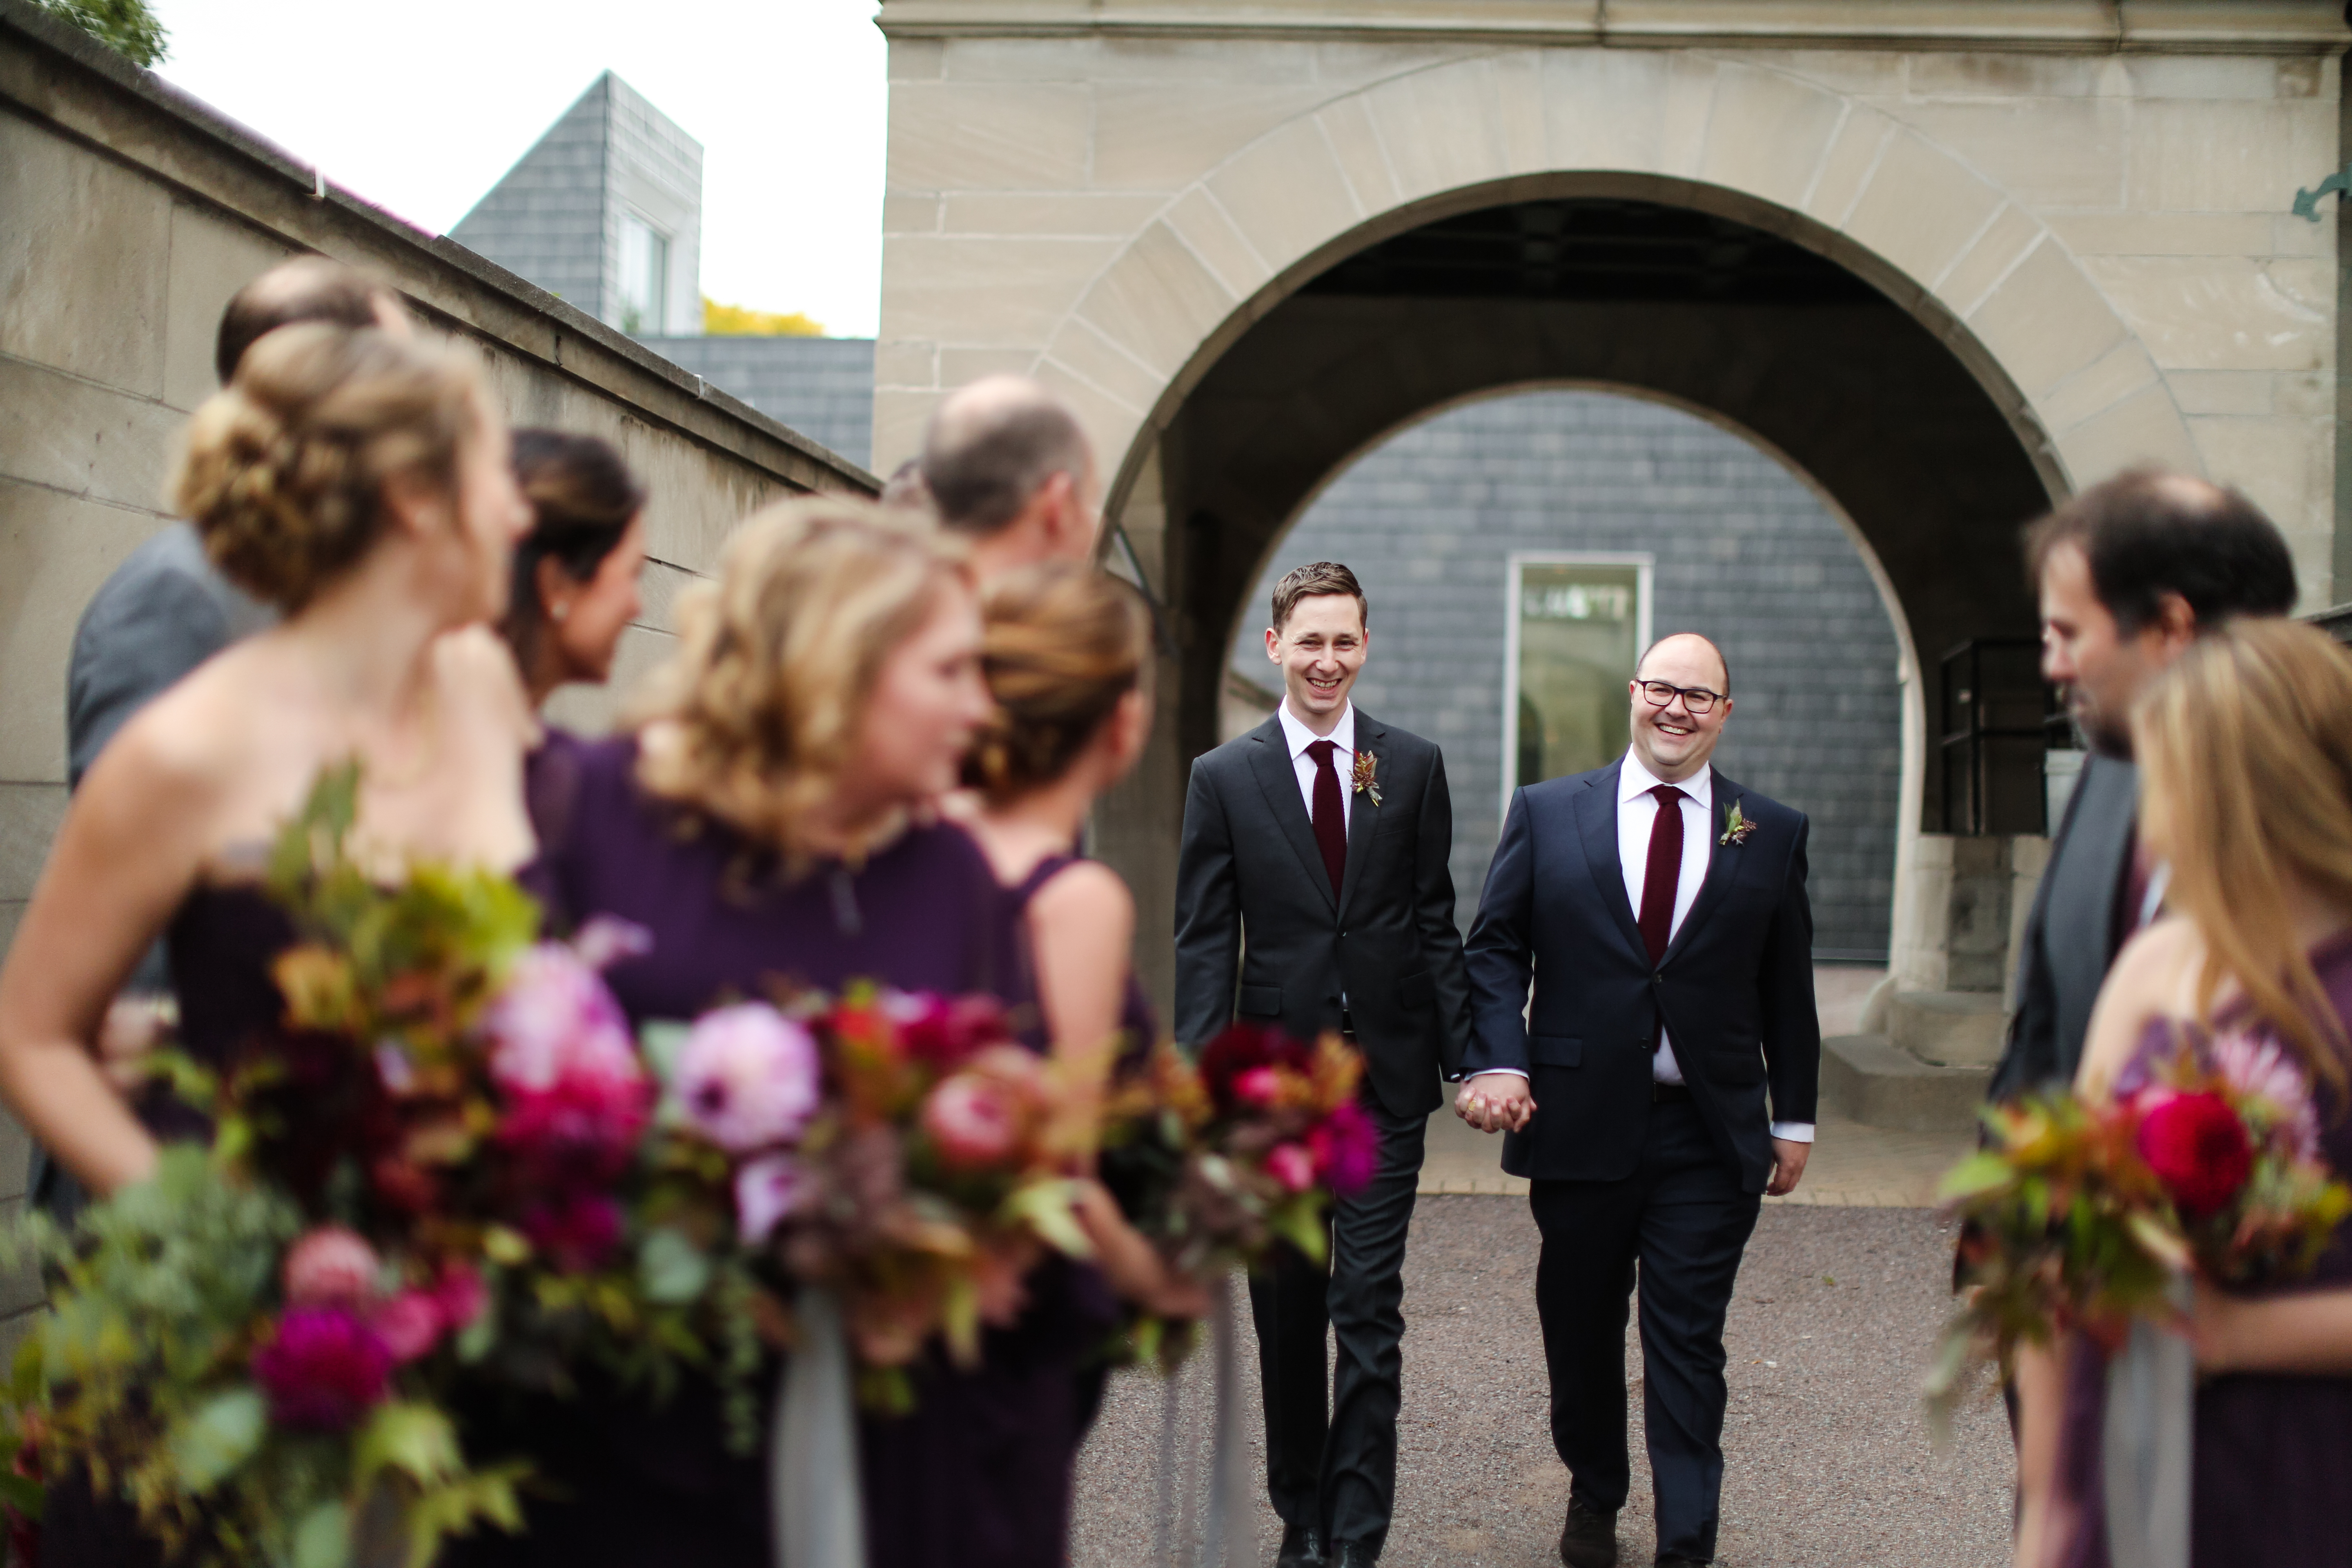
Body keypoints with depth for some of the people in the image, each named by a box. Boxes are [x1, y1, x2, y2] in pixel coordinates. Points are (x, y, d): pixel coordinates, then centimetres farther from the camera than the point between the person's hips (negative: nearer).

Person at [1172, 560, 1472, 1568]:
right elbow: (1203, 944, -1)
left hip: (1385, 1076, 0)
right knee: (1287, 1313, 11)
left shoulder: (1413, 766, 4)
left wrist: (1465, 1051, 0)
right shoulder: (1224, 778, 2)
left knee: (1369, 1313, -3)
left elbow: (1435, 920, 6)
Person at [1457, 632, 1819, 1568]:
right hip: (1579, 1123, 1)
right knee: (1580, 1328, 14)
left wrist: (1794, 1117, 8)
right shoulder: (1546, 813, 4)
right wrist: (1496, 1060, -12)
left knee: (1687, 1344, -1)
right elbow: (1495, 948, 3)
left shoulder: (1773, 835, 6)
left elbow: (1788, 989, 9)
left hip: (1711, 1137, -1)